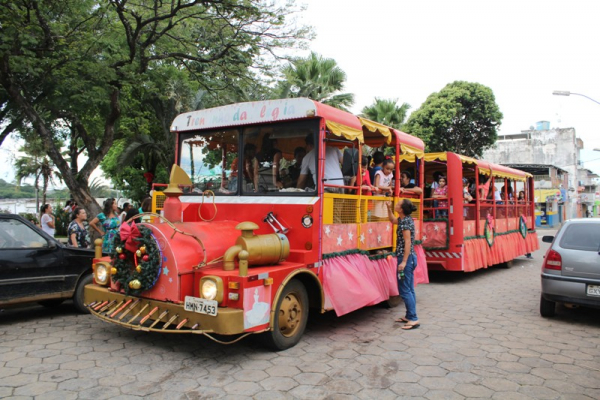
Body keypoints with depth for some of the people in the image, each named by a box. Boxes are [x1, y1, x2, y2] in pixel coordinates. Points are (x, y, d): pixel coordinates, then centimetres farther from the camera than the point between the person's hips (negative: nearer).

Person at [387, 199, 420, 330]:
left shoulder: (405, 222, -18)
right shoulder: (404, 219, 10)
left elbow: (408, 242, -22)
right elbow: (392, 220, 31)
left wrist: (404, 261, -23)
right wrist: (388, 208, 17)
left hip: (406, 257, -10)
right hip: (410, 257, 10)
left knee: (404, 290, -6)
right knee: (409, 289, 15)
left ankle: (414, 319, -4)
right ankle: (409, 316, 23)